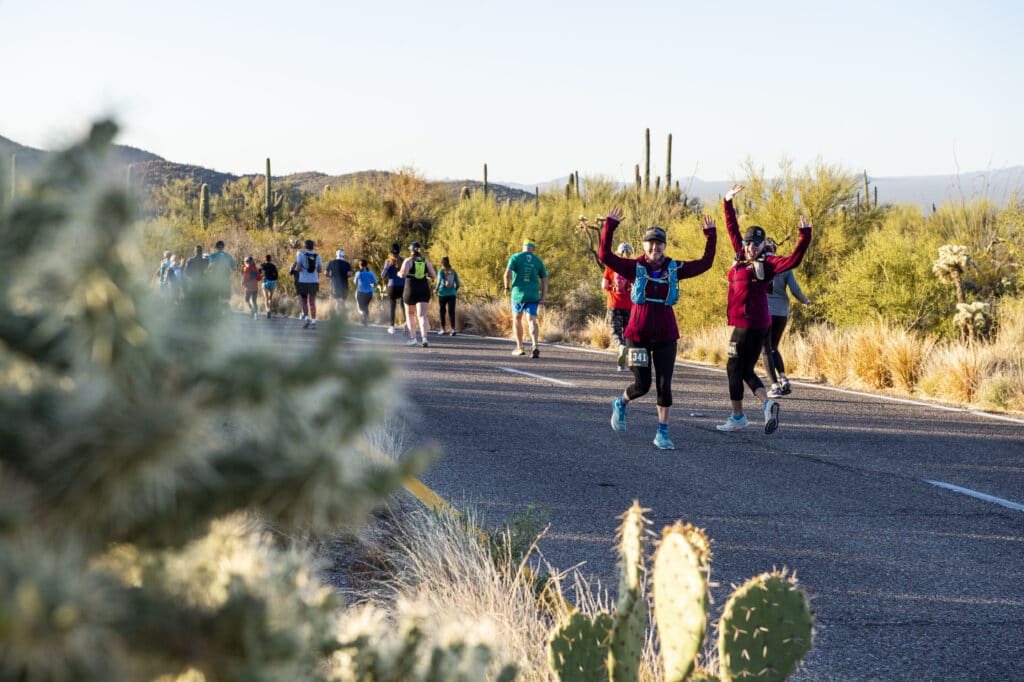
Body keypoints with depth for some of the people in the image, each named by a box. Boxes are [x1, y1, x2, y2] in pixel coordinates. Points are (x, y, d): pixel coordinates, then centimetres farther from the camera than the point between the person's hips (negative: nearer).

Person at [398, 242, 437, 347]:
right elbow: (434, 276, 4)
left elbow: (403, 274, -16)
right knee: (422, 315, -4)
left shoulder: (408, 261, -4)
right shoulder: (426, 261, 6)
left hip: (411, 290, -2)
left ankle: (413, 338, 16)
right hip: (424, 289, 2)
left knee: (410, 314, 17)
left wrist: (399, 273, 6)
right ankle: (424, 338, -22)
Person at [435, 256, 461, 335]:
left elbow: (439, 281, -16)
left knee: (442, 312, 12)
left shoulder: (441, 271, -5)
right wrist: (455, 291, 22)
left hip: (442, 294, -2)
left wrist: (436, 289, -1)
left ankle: (443, 329, 18)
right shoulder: (453, 272, 6)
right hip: (452, 294, 2)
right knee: (451, 312, -3)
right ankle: (453, 329, -17)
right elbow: (458, 284, 6)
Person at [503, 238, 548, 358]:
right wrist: (543, 298, -2)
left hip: (518, 294, -1)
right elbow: (545, 280, 2)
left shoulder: (515, 257, 0)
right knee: (532, 321, -6)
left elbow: (507, 274, -12)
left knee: (517, 319, 19)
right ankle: (534, 346, -30)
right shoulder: (538, 261, 8)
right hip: (533, 295, 1)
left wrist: (506, 287, 4)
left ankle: (519, 348, 22)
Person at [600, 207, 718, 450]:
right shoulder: (635, 267, -4)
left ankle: (662, 434, 8)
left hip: (665, 336, 2)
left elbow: (705, 263, 7)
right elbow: (605, 256, -13)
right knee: (642, 385, 2)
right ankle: (621, 404, 35)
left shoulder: (674, 268, 3)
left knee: (664, 385, -2)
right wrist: (610, 226, -19)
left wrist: (710, 236, 1)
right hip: (638, 335, -2)